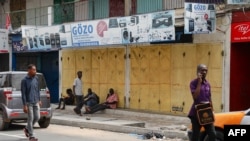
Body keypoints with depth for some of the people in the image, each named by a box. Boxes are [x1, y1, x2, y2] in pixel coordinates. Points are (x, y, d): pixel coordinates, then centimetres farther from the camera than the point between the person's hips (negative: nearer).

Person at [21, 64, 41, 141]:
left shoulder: (36, 78, 7)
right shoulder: (24, 80, -11)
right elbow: (23, 93, -12)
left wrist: (39, 100, 16)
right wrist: (24, 105, -15)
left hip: (36, 102, 6)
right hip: (29, 103, -6)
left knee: (37, 117, 6)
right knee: (30, 119, -2)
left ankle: (27, 129, 30)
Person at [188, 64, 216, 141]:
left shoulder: (208, 84, 11)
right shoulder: (193, 83, -7)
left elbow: (210, 99, 16)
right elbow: (195, 97, -21)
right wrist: (199, 82, -18)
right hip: (196, 113, -5)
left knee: (212, 134, 1)